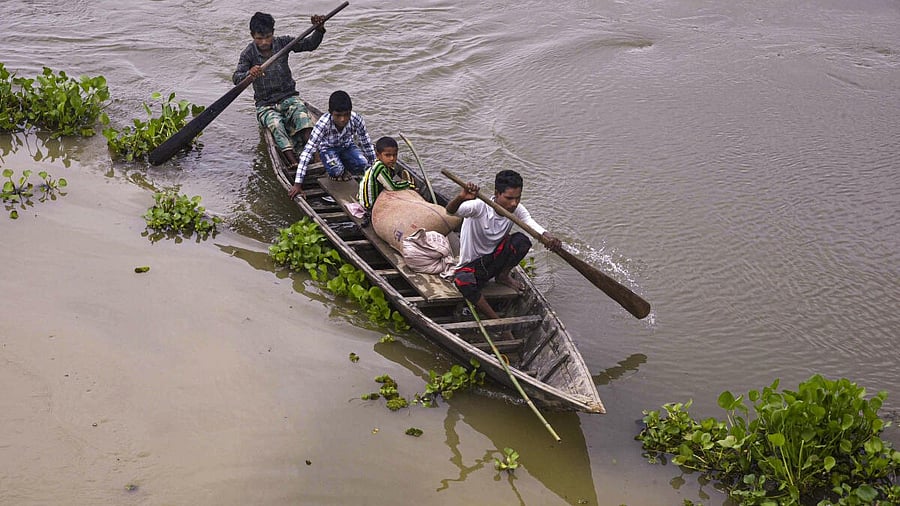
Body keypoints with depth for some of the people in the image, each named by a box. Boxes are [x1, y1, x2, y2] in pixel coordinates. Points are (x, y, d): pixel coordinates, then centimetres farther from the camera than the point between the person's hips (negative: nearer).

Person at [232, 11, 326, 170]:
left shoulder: (282, 43, 0)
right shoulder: (249, 53, -6)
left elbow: (310, 44, -1)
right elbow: (236, 78, -17)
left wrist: (319, 29, -20)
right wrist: (249, 74, -40)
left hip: (288, 96, 1)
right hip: (265, 105, -1)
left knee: (300, 113, -32)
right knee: (275, 123, -33)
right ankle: (293, 163, -50)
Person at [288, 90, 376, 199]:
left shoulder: (357, 120, -29)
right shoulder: (323, 124, -35)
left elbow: (367, 144, -12)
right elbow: (307, 152, -36)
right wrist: (297, 185, -39)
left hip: (347, 146, 3)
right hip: (328, 148, -3)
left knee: (362, 165, -27)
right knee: (336, 171, -33)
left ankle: (344, 170, 7)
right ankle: (338, 173, 5)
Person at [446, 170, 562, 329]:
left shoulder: (516, 210, -8)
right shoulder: (480, 207, -23)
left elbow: (533, 224, -25)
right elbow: (451, 211, -39)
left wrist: (548, 237, -48)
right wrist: (461, 198, -63)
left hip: (495, 259, 4)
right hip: (471, 265, -4)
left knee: (521, 240, -24)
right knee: (463, 281, -40)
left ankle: (503, 276, 3)